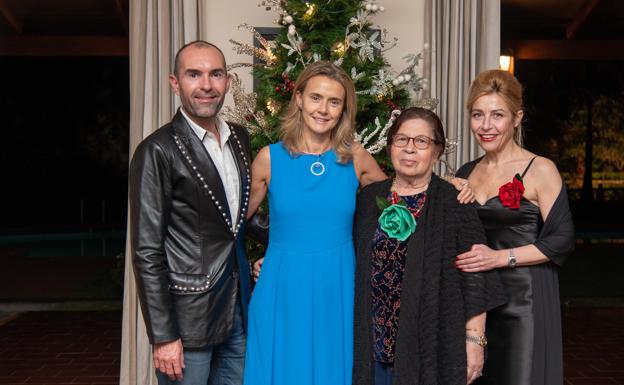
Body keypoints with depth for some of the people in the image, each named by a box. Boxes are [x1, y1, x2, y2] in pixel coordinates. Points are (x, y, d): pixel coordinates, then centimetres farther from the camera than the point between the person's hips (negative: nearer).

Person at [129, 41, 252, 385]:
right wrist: (163, 336, -15)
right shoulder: (158, 151, -14)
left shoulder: (239, 138, 6)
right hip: (189, 316, -6)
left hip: (238, 308, 6)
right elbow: (147, 251, -15)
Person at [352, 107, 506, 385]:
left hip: (431, 343, -3)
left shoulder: (454, 203, -6)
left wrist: (474, 340, -11)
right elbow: (356, 268, 9)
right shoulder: (369, 198, 4)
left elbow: (475, 279, -8)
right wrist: (355, 333, 9)